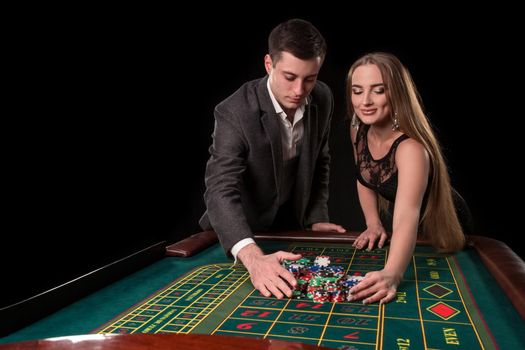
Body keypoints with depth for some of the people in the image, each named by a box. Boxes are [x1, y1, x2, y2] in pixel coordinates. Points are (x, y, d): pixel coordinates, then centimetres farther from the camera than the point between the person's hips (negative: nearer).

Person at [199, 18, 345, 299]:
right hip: (238, 236, -3)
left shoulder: (323, 99, -10)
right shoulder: (235, 112, -28)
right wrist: (253, 257, -51)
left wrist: (316, 218, 0)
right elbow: (221, 191, -37)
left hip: (291, 227, 3)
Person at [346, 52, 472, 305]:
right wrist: (373, 224, -12)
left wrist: (391, 274, -71)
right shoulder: (358, 130, -17)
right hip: (396, 225, 7)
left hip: (442, 230, -6)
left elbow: (407, 218, -55)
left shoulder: (410, 147, -40)